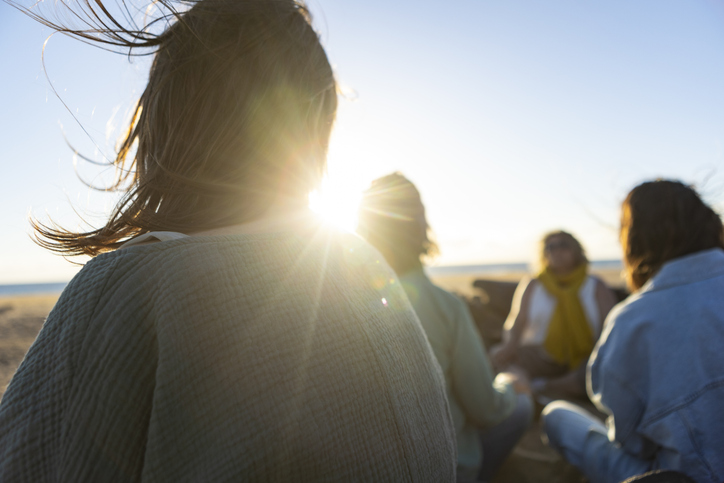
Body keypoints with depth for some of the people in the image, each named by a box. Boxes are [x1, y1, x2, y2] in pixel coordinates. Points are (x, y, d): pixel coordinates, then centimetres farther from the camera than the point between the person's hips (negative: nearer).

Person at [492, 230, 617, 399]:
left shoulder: (596, 287, 14)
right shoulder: (532, 286, 15)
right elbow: (517, 322, 6)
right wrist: (509, 346, -16)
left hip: (583, 359, 0)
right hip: (544, 359, 0)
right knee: (499, 357, -28)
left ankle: (543, 387, -40)